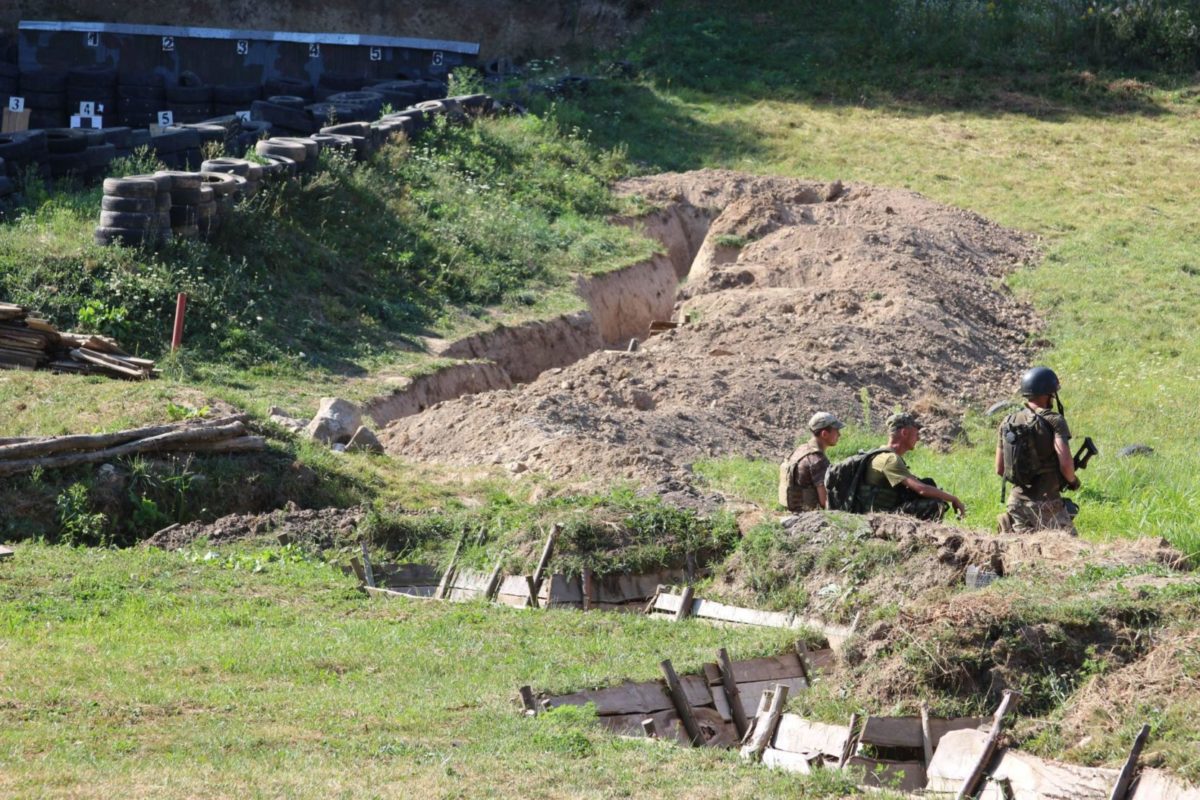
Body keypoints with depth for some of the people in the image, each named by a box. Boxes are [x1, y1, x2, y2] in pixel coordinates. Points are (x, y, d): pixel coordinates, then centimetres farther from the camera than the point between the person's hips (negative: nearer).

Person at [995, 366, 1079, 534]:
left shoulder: (1007, 422, 8)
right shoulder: (1054, 421, -9)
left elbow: (999, 469, 12)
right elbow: (1065, 464, -18)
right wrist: (1073, 480, 3)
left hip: (1017, 503, 5)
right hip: (1047, 504, -5)